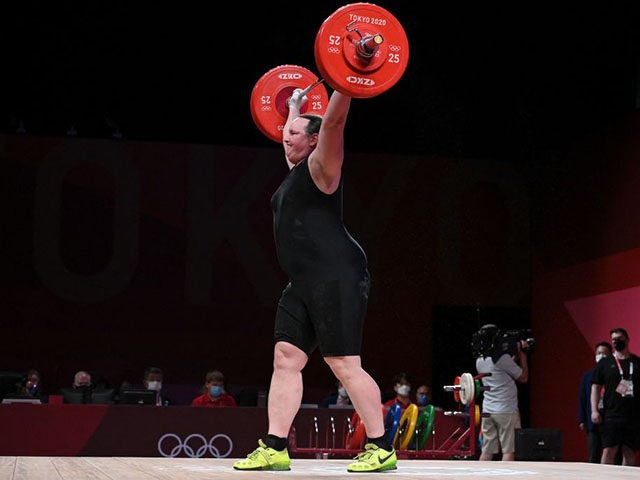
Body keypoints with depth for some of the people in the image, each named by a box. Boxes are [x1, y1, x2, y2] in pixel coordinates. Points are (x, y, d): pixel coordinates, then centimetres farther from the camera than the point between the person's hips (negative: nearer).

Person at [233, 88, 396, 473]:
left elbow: (333, 122, -18)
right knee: (286, 358, 3)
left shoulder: (321, 167, -4)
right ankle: (275, 449, 4)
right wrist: (295, 107, 51)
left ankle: (381, 450, -4)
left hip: (338, 280, -9)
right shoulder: (296, 172, 20)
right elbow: (294, 133, 40)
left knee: (344, 365, -10)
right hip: (305, 285, 9)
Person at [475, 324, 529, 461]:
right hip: (506, 411, -7)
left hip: (488, 411, 7)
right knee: (509, 450, -3)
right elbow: (523, 378, -2)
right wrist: (522, 354, 5)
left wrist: (516, 355, 20)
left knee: (487, 451, 7)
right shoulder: (502, 358, -13)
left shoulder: (479, 361, 10)